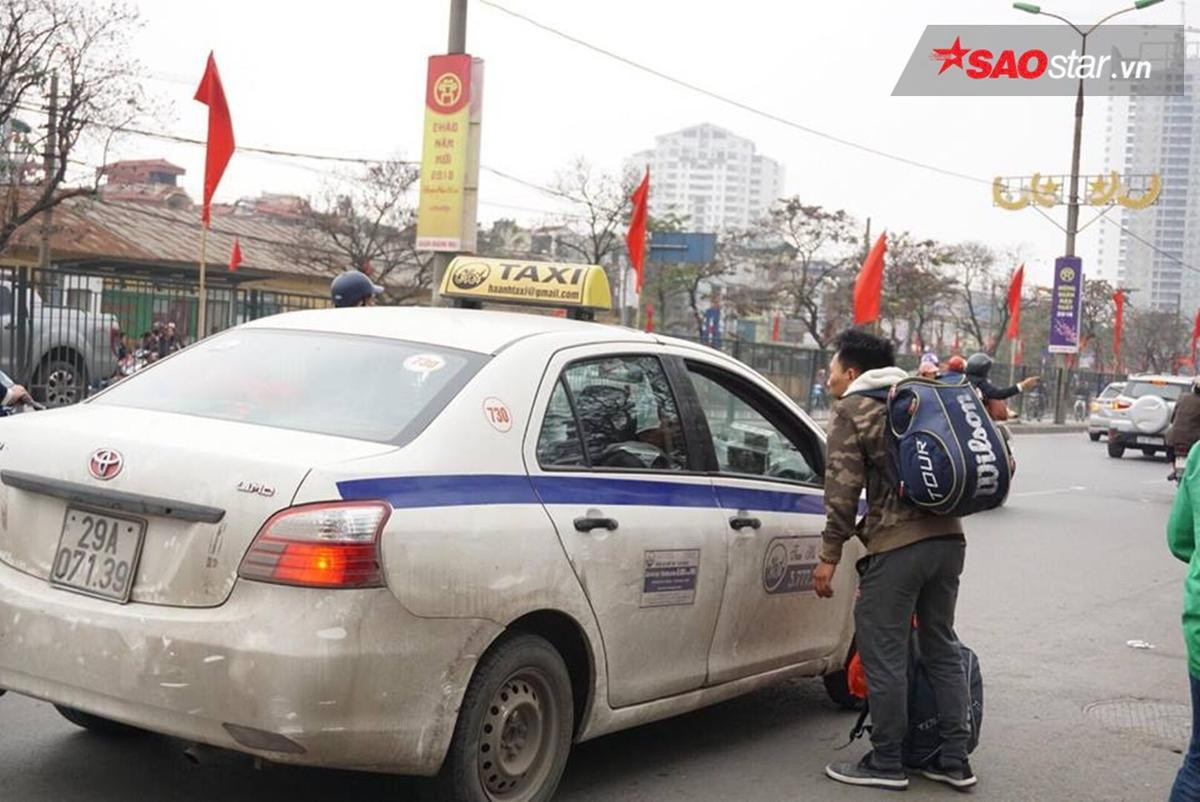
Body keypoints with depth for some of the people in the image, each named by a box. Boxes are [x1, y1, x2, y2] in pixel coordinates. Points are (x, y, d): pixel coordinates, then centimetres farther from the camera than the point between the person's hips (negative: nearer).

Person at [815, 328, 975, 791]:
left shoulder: (851, 410, 1)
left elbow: (843, 488, -6)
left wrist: (829, 555, -4)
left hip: (897, 544, -8)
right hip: (948, 537, 8)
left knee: (883, 653, 0)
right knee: (942, 646, 15)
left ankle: (886, 763, 6)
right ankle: (954, 760, 18)